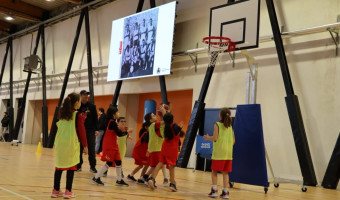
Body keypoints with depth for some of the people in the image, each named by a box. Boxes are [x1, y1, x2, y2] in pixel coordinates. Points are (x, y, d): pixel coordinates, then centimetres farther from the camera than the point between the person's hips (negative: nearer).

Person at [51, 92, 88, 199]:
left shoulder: (62, 113, 7)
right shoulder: (78, 115, -8)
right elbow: (81, 131, -7)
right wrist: (85, 145, 2)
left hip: (60, 143, 5)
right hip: (71, 144, -5)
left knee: (59, 166, 11)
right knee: (71, 167, 5)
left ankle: (56, 190, 18)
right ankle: (68, 191, 7)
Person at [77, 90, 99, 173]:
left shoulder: (92, 106, 3)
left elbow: (95, 118, 4)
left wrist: (96, 129, -2)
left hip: (90, 130, 0)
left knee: (91, 149, 1)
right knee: (79, 149, 6)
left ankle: (92, 166, 8)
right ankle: (78, 165, 17)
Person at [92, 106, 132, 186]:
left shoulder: (111, 121, 11)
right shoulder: (112, 123, -18)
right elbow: (119, 134, -17)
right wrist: (127, 131, -4)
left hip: (113, 146, 10)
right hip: (109, 146, -10)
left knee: (118, 162, 11)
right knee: (109, 163, -4)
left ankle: (119, 180, 18)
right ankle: (96, 177, 6)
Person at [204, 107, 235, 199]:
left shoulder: (217, 124, -5)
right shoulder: (230, 126, 9)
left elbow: (215, 138, -13)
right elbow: (233, 140, 7)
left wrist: (208, 138, 5)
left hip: (218, 152, -4)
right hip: (228, 152, 4)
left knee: (214, 171, 5)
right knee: (225, 172, 7)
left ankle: (214, 190, -1)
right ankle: (225, 192, 6)